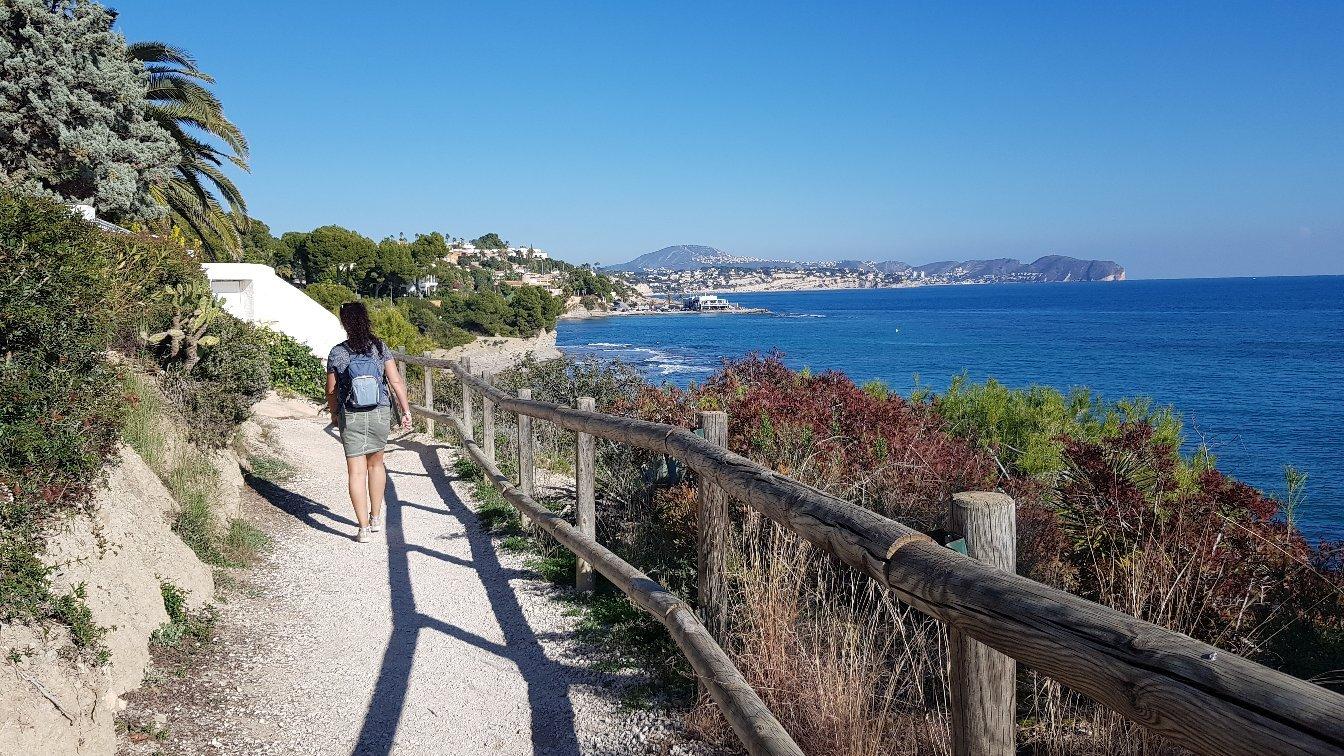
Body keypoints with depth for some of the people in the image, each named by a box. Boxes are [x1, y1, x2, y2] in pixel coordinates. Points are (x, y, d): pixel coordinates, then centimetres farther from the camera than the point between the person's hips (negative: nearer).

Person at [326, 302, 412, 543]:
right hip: (380, 413, 2)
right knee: (376, 463, 21)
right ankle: (376, 518, 30)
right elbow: (396, 381, -7)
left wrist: (334, 414, 18)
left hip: (351, 417, -2)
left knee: (356, 471, 0)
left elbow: (331, 390, 2)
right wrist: (406, 411, -1)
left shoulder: (337, 353, -6)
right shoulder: (380, 347, -3)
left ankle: (364, 528, -2)